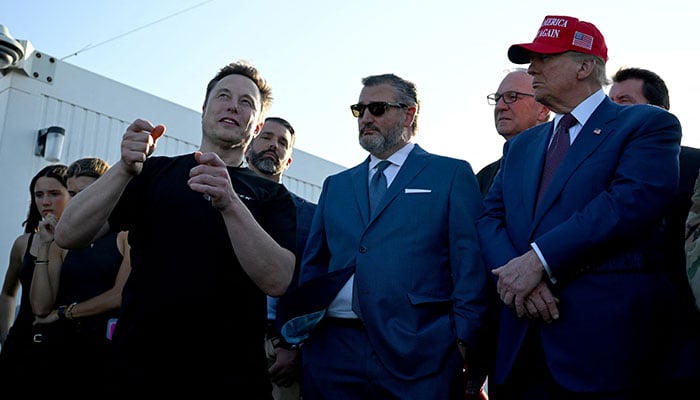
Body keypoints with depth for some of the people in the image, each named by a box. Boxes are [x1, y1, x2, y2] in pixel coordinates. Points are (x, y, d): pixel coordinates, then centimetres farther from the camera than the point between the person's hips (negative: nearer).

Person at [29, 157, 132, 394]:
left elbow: (120, 295, -10)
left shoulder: (127, 234, -1)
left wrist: (63, 312, 0)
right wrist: (44, 246, -2)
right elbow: (41, 308, 1)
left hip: (106, 341, -3)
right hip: (64, 345, 3)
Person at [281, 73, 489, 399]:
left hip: (419, 353, -3)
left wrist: (464, 340, -12)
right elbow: (312, 265, 16)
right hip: (332, 352, 4)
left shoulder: (452, 174, 7)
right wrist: (292, 339, 4)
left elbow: (470, 263, -2)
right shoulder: (335, 186, 20)